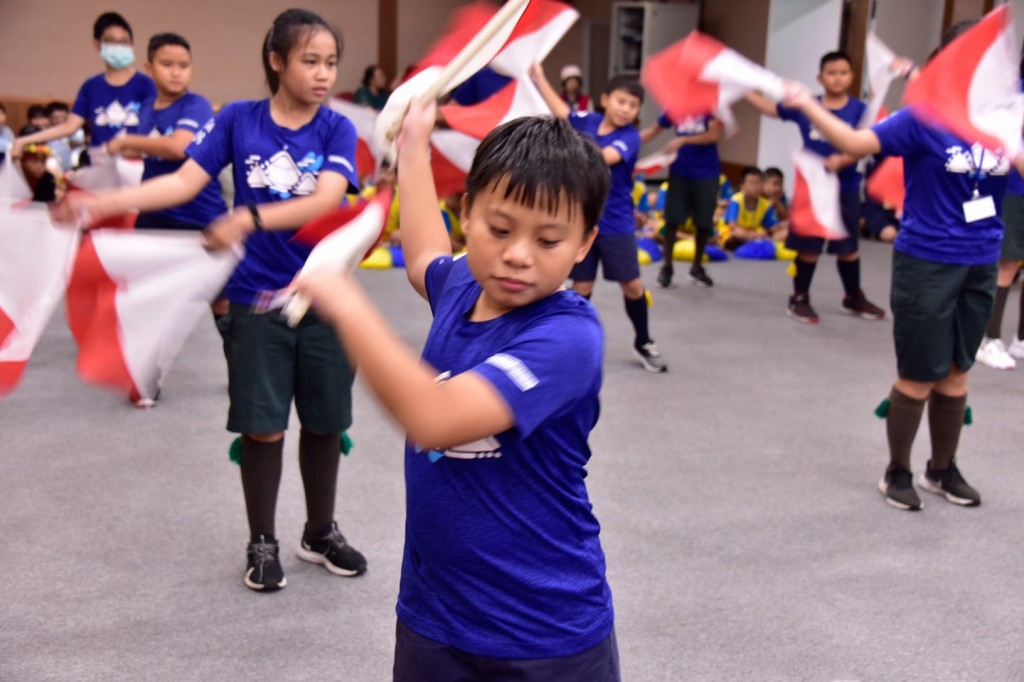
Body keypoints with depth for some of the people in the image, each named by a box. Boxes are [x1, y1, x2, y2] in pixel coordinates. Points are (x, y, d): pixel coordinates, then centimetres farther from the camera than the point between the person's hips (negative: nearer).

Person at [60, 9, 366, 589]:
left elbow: (326, 200, -20)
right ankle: (263, 544, 24)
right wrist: (100, 202, -16)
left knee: (324, 422, 11)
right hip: (257, 301, 0)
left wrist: (249, 219, -34)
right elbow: (184, 182, -6)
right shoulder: (238, 120, -1)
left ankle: (321, 532, 32)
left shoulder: (337, 129, -4)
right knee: (263, 427, 5)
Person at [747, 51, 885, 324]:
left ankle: (854, 299, 29)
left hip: (845, 189, 0)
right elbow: (771, 108, 11)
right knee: (808, 246, 6)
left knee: (848, 247, 12)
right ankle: (799, 299, 20)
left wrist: (842, 160, -31)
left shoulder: (859, 110, -6)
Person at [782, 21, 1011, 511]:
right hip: (927, 262, -5)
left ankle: (942, 470, 33)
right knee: (918, 376, 3)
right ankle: (898, 472, 23)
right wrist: (807, 105, -32)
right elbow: (855, 142, -22)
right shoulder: (923, 119, -12)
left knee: (955, 373, 16)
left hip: (980, 263, 5)